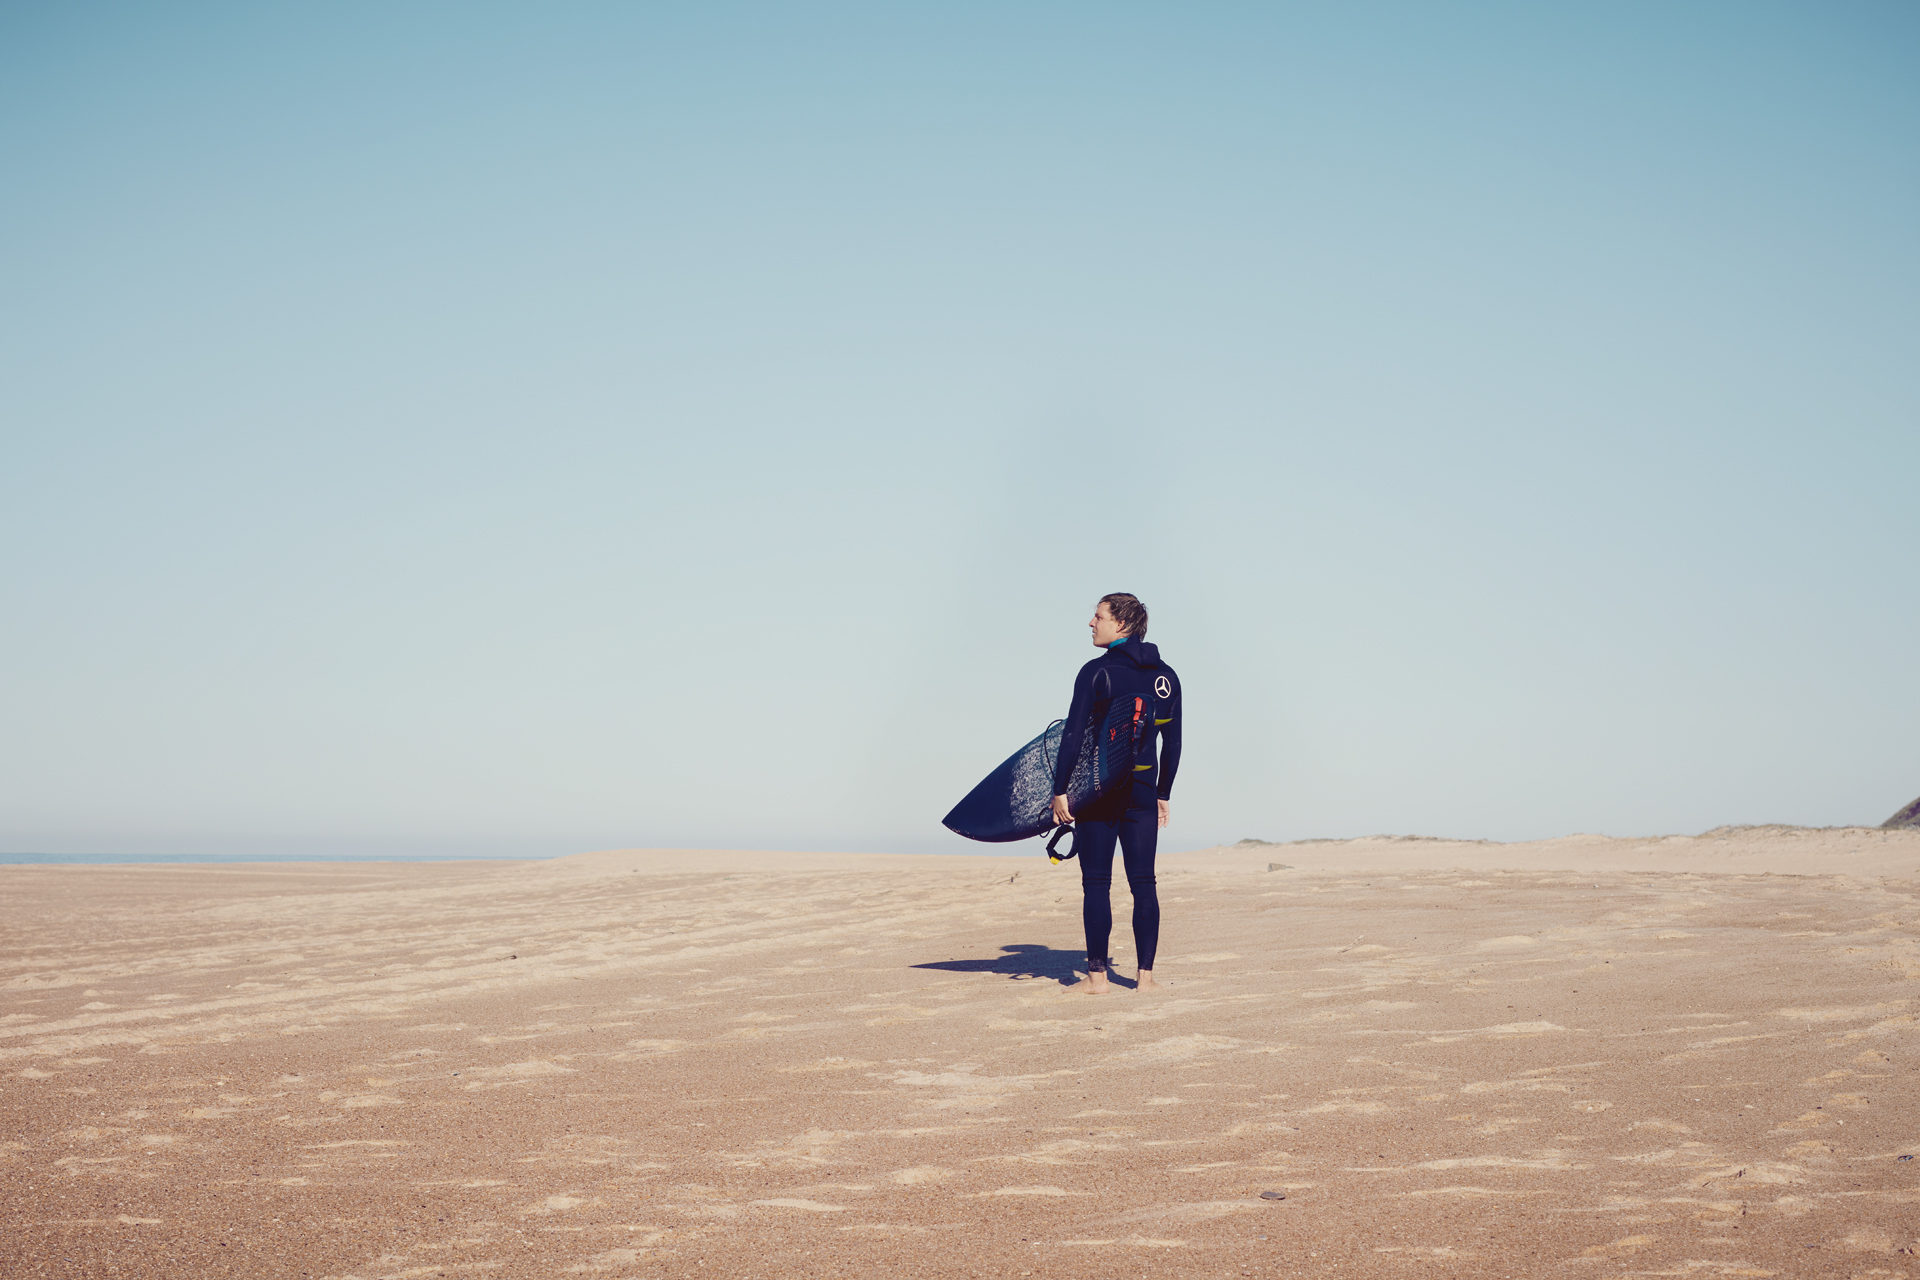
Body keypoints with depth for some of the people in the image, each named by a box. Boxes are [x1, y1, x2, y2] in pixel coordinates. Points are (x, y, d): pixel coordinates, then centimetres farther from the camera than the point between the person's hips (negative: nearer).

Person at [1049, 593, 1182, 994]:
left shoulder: (1097, 672, -9)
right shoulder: (1166, 677, 8)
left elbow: (1073, 735, -13)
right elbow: (1172, 743, 12)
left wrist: (1060, 790, -9)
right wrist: (1163, 794, 19)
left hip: (1096, 790, -4)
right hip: (1142, 790, 4)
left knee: (1097, 884, 1)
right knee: (1143, 883, 6)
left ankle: (1097, 975, 2)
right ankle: (1146, 973, 5)